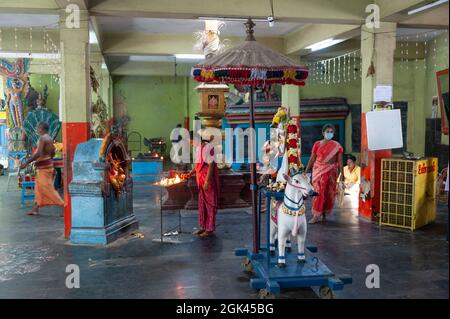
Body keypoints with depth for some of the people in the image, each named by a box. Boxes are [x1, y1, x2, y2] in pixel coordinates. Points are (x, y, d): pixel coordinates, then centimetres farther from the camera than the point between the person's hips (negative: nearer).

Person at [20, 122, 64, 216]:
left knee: (47, 188, -7)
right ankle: (36, 209, 19)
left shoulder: (42, 138, -16)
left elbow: (38, 153, -24)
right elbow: (53, 153, 19)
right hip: (48, 164, 10)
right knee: (39, 188, 13)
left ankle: (63, 205, -8)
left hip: (43, 167, -10)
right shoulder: (49, 138, 13)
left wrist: (26, 163, -21)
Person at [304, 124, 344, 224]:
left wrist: (342, 174, -4)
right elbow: (312, 159, 5)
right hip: (319, 171, -1)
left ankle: (324, 213, 22)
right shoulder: (317, 144, 3)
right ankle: (316, 215, -4)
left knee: (329, 193, 5)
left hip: (331, 172, 1)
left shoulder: (337, 146, 3)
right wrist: (306, 171, 3)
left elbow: (340, 161, 2)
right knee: (318, 192, -8)